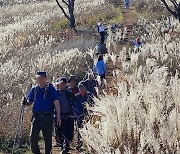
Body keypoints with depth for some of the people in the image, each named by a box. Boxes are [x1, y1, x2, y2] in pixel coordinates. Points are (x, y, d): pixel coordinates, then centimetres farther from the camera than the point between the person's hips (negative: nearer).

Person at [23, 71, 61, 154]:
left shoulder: (51, 89, -1)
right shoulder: (34, 89, 9)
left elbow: (56, 103, -1)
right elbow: (30, 101, 16)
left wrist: (58, 117, -5)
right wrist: (26, 103, -8)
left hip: (48, 117, -2)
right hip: (36, 117, 2)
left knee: (48, 138, 6)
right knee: (33, 137, -8)